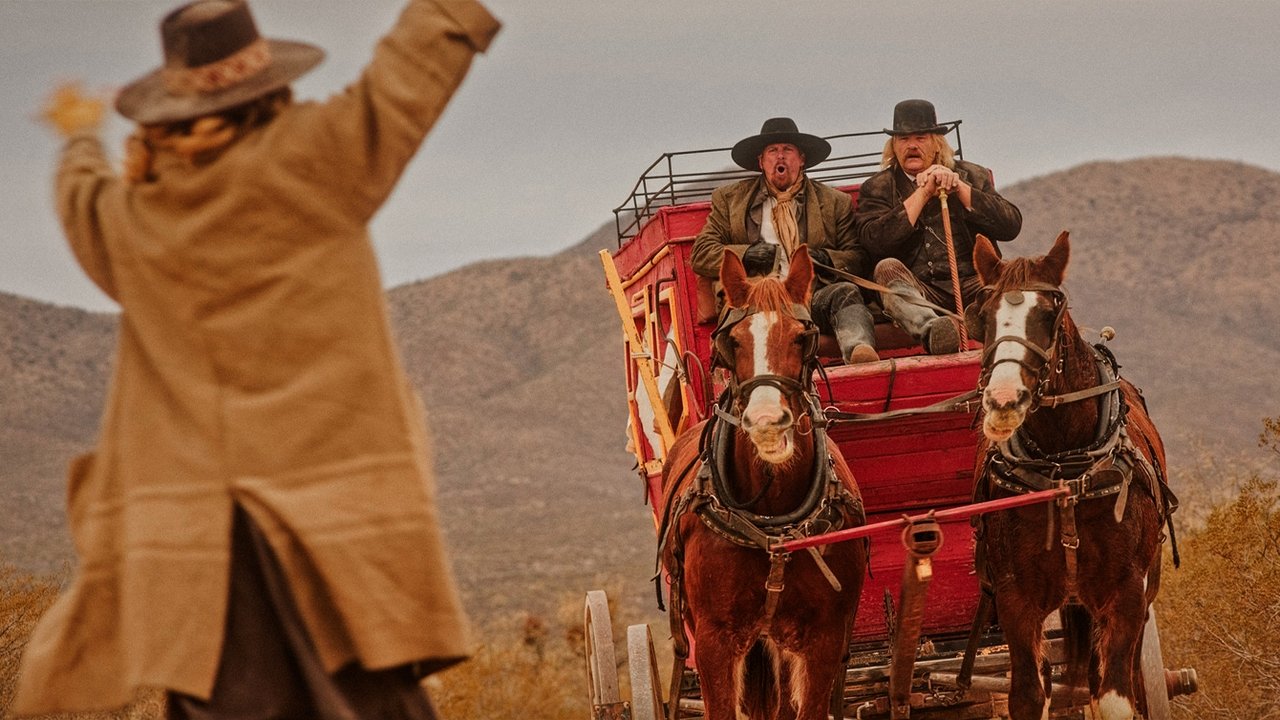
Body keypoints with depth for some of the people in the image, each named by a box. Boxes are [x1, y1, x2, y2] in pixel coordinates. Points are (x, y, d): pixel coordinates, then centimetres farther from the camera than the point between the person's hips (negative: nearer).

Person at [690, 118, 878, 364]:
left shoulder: (835, 202, 24)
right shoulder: (729, 199, 24)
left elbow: (858, 258, 17)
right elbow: (700, 255, 16)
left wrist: (827, 259, -6)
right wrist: (746, 254, -3)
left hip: (814, 298, 1)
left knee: (845, 292, -33)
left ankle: (858, 348, -61)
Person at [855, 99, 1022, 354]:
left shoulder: (972, 176, 19)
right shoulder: (877, 188, 14)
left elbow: (1011, 226, 4)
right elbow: (873, 240, -6)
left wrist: (959, 188, -2)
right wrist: (923, 193, -4)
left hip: (971, 286, 2)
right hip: (918, 293, -1)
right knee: (887, 268, -30)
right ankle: (930, 329, -56)